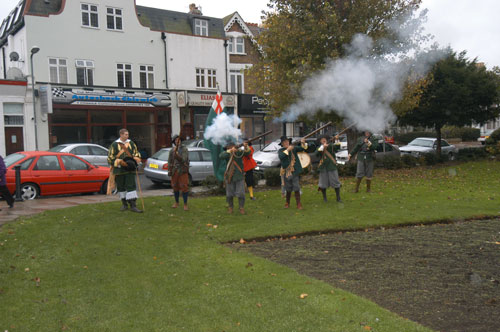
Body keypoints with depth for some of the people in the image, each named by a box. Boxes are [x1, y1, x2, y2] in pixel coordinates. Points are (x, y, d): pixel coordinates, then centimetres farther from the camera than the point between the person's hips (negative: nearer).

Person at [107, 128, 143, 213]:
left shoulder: (131, 143, 9)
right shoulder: (114, 144, 0)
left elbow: (136, 154, 16)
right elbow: (111, 157, -2)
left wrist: (134, 161, -4)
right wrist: (120, 162, -15)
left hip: (130, 169, 1)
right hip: (119, 169, -1)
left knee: (131, 186, -6)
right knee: (121, 187, 7)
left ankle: (133, 205, -8)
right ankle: (124, 204, 20)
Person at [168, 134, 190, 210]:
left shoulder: (184, 149, -2)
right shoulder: (171, 151, 8)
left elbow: (183, 160, -14)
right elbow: (170, 163, 9)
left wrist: (177, 155, -29)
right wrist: (170, 174, 5)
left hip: (183, 171, -3)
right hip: (174, 172, 3)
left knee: (184, 187, -6)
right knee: (175, 187, 11)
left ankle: (185, 204, 0)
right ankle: (176, 202, 26)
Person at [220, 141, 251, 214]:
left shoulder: (239, 152, -7)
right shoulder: (227, 154, -7)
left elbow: (247, 152, -23)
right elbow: (221, 156, -27)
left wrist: (245, 147, -45)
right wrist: (230, 151, -38)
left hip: (239, 177, -1)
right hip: (229, 177, 1)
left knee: (240, 193, -2)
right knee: (229, 194, 9)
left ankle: (241, 207, 15)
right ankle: (230, 207, 29)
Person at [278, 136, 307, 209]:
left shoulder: (294, 148, 4)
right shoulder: (280, 150, -2)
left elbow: (302, 148, -4)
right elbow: (281, 157, -21)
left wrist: (303, 143, -24)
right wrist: (287, 150, -31)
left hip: (294, 172, 0)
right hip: (286, 172, 0)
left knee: (296, 189, -2)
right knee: (288, 189, 11)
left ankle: (299, 204, 4)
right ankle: (287, 203, 28)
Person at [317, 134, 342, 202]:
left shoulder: (331, 146, 3)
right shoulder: (319, 148, 4)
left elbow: (337, 147, -13)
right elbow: (317, 153, -16)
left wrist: (337, 140, -28)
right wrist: (323, 146, -26)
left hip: (332, 167, -1)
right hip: (323, 168, 1)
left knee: (336, 182, 0)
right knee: (323, 183, 7)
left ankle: (338, 198, 10)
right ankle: (324, 198, 24)